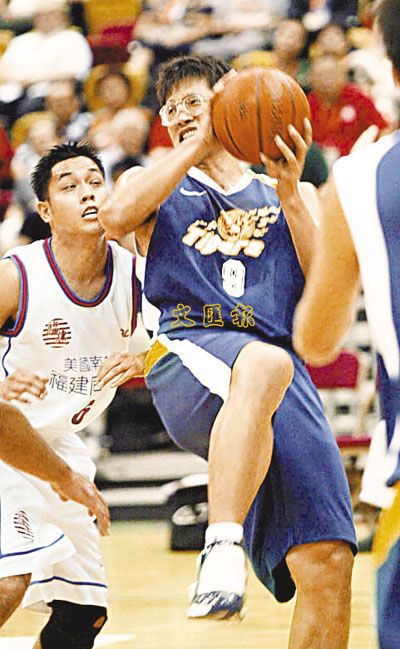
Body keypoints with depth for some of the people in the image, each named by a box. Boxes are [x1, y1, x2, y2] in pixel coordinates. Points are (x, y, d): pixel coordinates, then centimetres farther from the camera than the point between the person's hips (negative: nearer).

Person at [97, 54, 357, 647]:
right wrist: (199, 146, 4)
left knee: (327, 564, -14)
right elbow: (116, 216, -1)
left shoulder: (288, 197, 28)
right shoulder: (155, 184, 24)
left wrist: (290, 194, 3)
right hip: (190, 365, -3)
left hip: (288, 379, 3)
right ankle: (222, 547, -49)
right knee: (264, 365, -42)